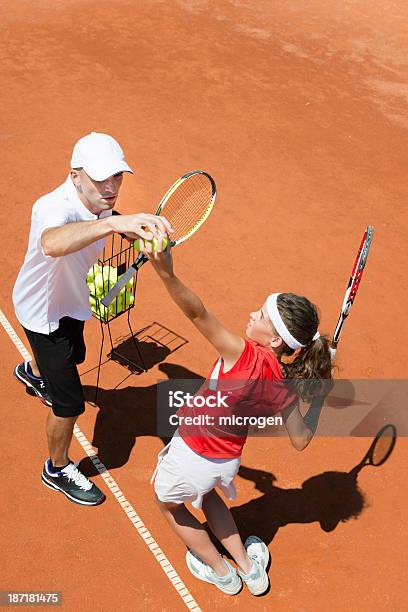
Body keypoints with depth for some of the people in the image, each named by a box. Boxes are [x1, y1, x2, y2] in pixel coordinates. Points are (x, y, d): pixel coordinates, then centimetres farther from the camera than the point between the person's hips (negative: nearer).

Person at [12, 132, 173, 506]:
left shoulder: (100, 201, -15)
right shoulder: (55, 207, -40)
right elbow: (52, 243, -67)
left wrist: (133, 229, -4)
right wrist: (114, 222, -79)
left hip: (70, 300, 8)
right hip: (44, 312, -8)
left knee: (74, 356, 36)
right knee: (70, 405, -2)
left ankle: (32, 373, 71)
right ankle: (57, 470, 28)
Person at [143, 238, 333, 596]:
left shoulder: (246, 356, -33)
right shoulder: (286, 385, -14)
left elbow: (198, 314, -44)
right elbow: (301, 440, -7)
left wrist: (167, 274, -55)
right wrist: (320, 397, 0)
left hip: (192, 455, -6)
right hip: (228, 461, 6)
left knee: (169, 504, 28)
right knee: (207, 494, 40)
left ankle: (221, 571, 45)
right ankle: (247, 567, 45)